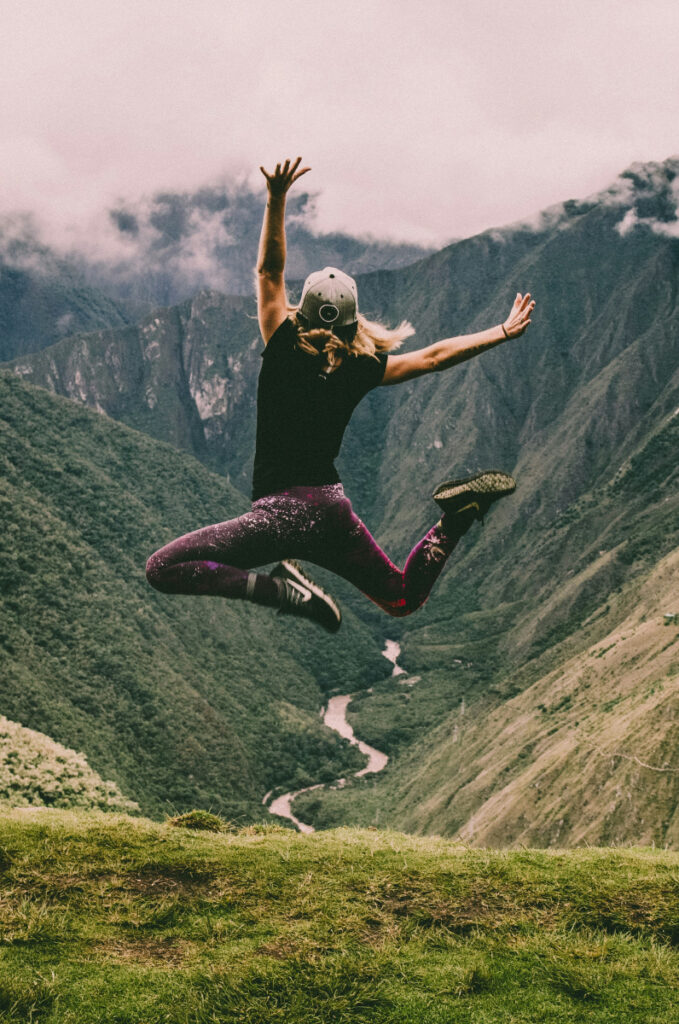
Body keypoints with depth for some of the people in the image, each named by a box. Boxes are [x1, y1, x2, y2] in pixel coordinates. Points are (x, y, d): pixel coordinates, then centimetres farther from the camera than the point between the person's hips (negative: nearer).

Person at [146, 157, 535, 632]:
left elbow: (270, 271, -1)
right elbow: (434, 356, 12)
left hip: (283, 509, -5)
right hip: (334, 509, 5)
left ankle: (282, 588, -21)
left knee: (163, 569, -7)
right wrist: (503, 332, 22)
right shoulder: (362, 369, 4)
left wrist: (276, 199, -4)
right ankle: (457, 515, -2)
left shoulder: (284, 351, -5)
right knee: (404, 598, 24)